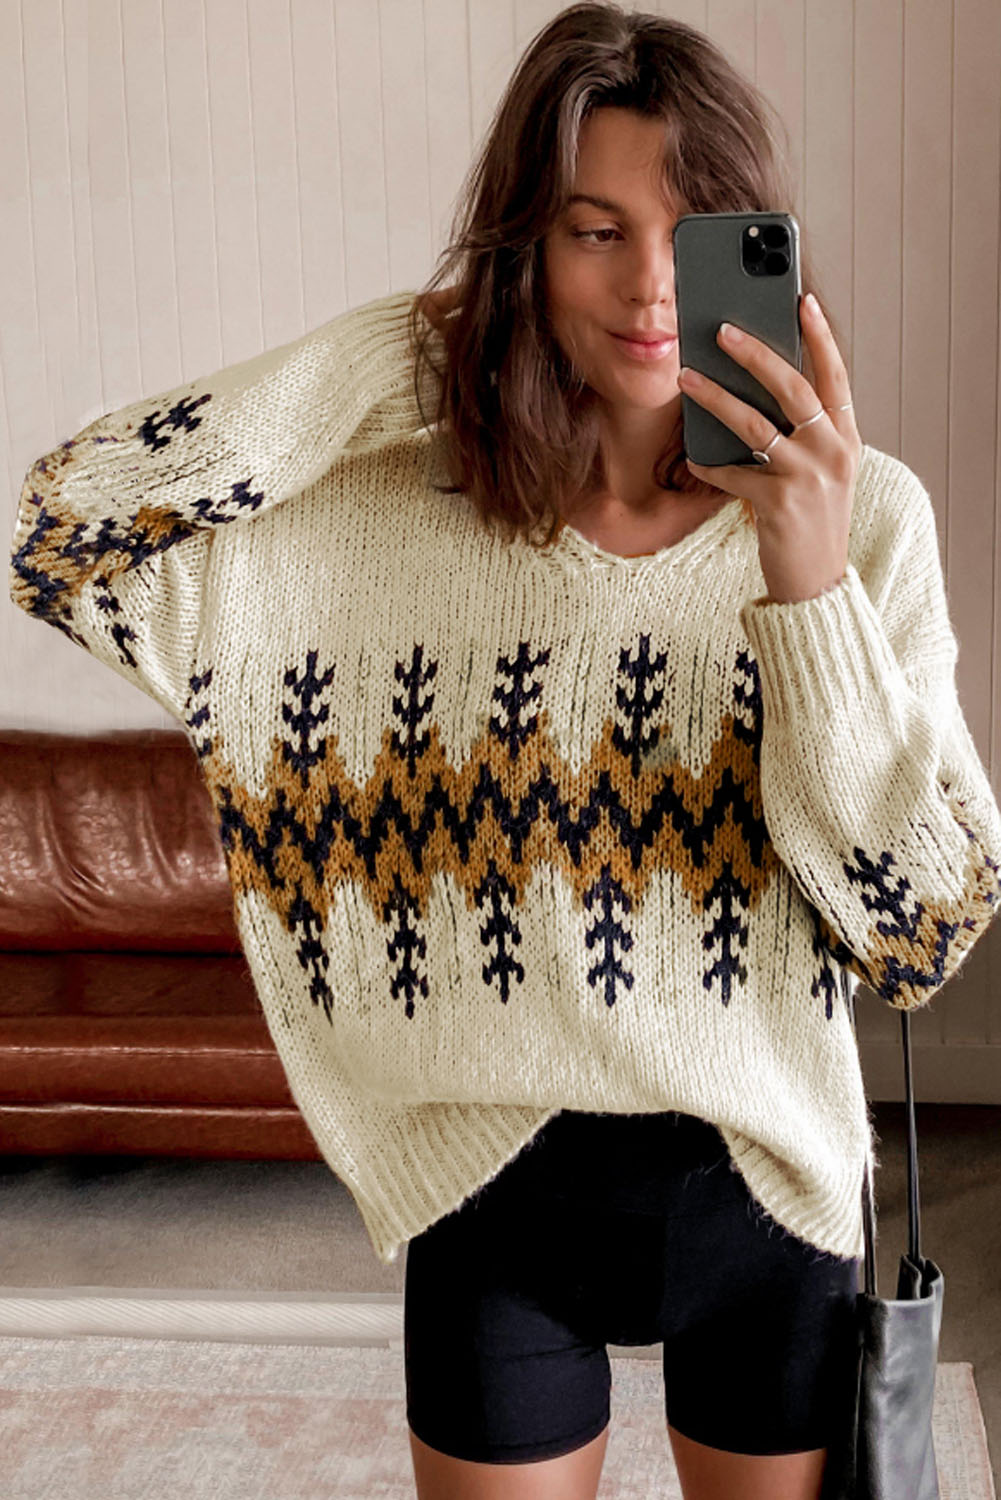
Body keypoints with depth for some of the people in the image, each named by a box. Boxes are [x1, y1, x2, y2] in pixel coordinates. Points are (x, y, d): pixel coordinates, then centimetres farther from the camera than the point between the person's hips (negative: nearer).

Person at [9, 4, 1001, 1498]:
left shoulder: (869, 516, -10)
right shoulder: (398, 511, -8)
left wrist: (811, 584, -27)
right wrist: (396, 343, -17)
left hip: (766, 1182, 1)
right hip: (496, 1194, 0)